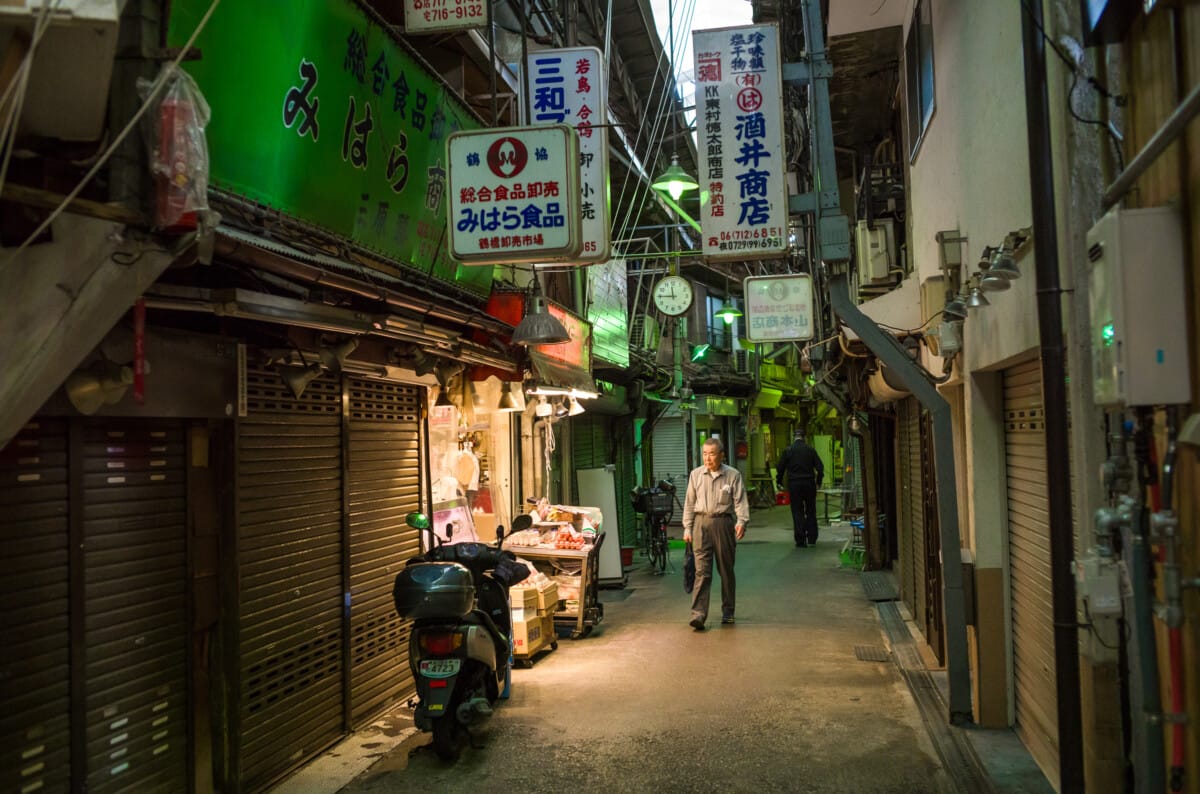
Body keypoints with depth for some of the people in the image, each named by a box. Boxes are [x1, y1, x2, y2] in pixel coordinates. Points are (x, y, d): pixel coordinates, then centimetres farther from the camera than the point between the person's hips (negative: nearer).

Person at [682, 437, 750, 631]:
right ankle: (698, 614, -11)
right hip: (701, 523, 1)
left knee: (726, 569, 10)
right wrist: (687, 528, 8)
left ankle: (728, 611, 23)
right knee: (702, 571, -7)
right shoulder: (695, 475, 7)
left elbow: (740, 501, -2)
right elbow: (689, 503, 11)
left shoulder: (733, 475, 0)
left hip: (724, 523, 0)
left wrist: (742, 521, -18)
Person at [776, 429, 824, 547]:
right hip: (809, 483, 1)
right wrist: (818, 482, 14)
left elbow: (780, 468, -1)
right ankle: (812, 539, 12)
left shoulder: (788, 451, -2)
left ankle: (800, 541, -1)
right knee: (811, 512, 11)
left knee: (797, 512, 2)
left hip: (794, 485, -1)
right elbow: (820, 467, 1)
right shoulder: (811, 450, 1)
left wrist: (779, 482, 11)